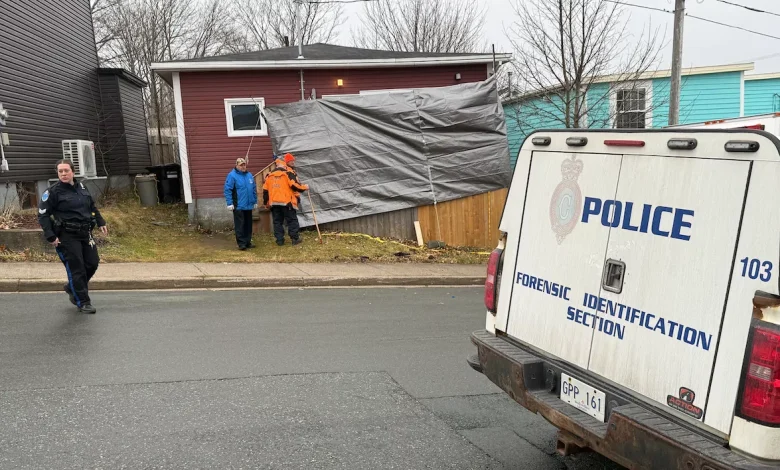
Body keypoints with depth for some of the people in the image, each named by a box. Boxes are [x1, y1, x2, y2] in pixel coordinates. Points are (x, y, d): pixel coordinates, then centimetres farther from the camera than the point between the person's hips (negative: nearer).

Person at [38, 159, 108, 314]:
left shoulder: (81, 187, 10)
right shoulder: (53, 191, -9)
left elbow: (92, 207, 23)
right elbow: (43, 215, -9)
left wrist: (101, 222, 15)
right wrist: (51, 236, -16)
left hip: (85, 234, 7)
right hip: (67, 236, -6)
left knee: (92, 263, 10)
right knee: (76, 269, -3)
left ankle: (72, 288, 34)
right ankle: (83, 302, 8)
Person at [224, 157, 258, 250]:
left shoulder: (249, 175, 11)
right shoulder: (232, 175, -7)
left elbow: (254, 189, 17)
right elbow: (227, 190, -11)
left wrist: (255, 201, 16)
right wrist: (229, 203, -15)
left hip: (248, 205, 6)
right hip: (238, 206, -6)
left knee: (248, 225, 11)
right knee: (240, 225, -4)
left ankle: (248, 242, 19)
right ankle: (241, 243, 1)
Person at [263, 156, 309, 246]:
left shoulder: (269, 176, 12)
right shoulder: (287, 174, -5)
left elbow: (265, 190, 13)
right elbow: (295, 185, -12)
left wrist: (266, 203, 21)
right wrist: (304, 187, 6)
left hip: (274, 203, 5)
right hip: (286, 202, -4)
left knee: (277, 222, 11)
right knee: (292, 220, 5)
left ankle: (279, 240, 10)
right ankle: (295, 238, 5)